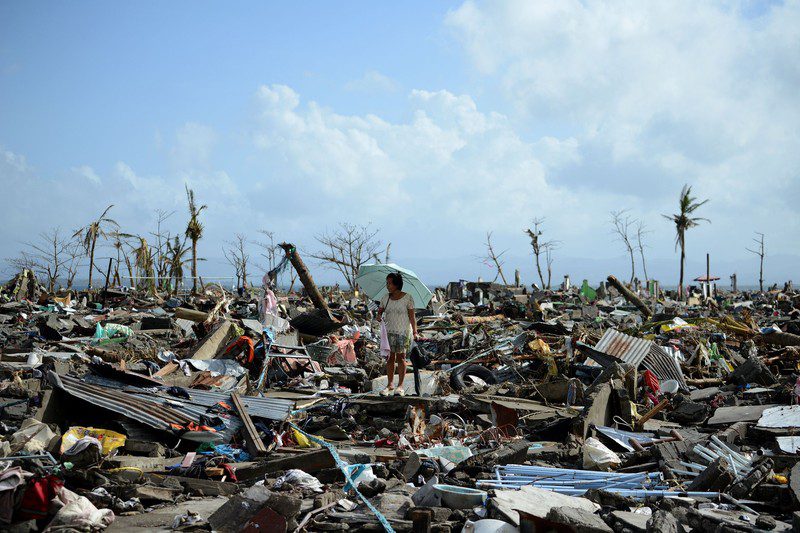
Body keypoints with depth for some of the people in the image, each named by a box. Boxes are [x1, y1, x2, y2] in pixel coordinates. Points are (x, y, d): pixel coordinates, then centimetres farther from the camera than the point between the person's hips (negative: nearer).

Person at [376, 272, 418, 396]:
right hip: (389, 332, 4)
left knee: (400, 357, -2)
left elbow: (412, 316, -4)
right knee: (390, 358, 3)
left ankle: (400, 386, 2)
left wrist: (414, 332, -8)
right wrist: (379, 316, -8)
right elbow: (380, 311, 15)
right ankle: (390, 385, 9)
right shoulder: (385, 299, 6)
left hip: (403, 331, -3)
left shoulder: (407, 298, -5)